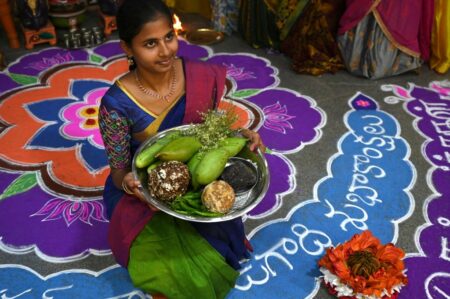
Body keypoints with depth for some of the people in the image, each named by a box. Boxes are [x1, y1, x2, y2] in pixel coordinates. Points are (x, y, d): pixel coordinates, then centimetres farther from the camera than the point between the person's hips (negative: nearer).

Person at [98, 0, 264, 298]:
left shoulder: (201, 77, -15)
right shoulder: (116, 104, -23)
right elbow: (119, 173, -12)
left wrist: (239, 136, -19)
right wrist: (127, 182, -36)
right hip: (145, 195, -2)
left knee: (219, 254, -14)